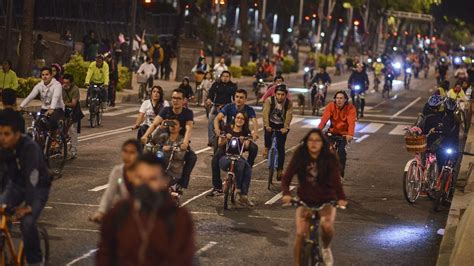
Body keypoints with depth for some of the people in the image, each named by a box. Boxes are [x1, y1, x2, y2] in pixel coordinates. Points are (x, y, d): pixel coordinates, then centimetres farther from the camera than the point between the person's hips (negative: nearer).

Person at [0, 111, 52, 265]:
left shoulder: (29, 148, -31)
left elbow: (31, 178, -36)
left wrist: (28, 205, -41)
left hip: (38, 187, -5)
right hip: (16, 184, 5)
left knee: (27, 222, -25)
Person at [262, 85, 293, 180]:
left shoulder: (289, 103, -15)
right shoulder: (269, 100, -17)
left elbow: (289, 116, -24)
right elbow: (266, 113, -25)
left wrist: (285, 128, -36)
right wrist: (266, 125, -37)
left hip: (282, 126, -1)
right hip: (271, 123, 1)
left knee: (281, 147, -7)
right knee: (268, 132, -29)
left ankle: (279, 170, -1)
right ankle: (267, 148, 5)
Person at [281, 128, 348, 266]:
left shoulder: (330, 158, -12)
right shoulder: (299, 156, -9)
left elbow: (335, 179, -23)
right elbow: (287, 176, -14)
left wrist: (341, 198, -40)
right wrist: (286, 193, -33)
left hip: (326, 201, -1)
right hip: (305, 201, 1)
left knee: (327, 225, -28)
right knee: (300, 233, -14)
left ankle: (326, 248, 5)